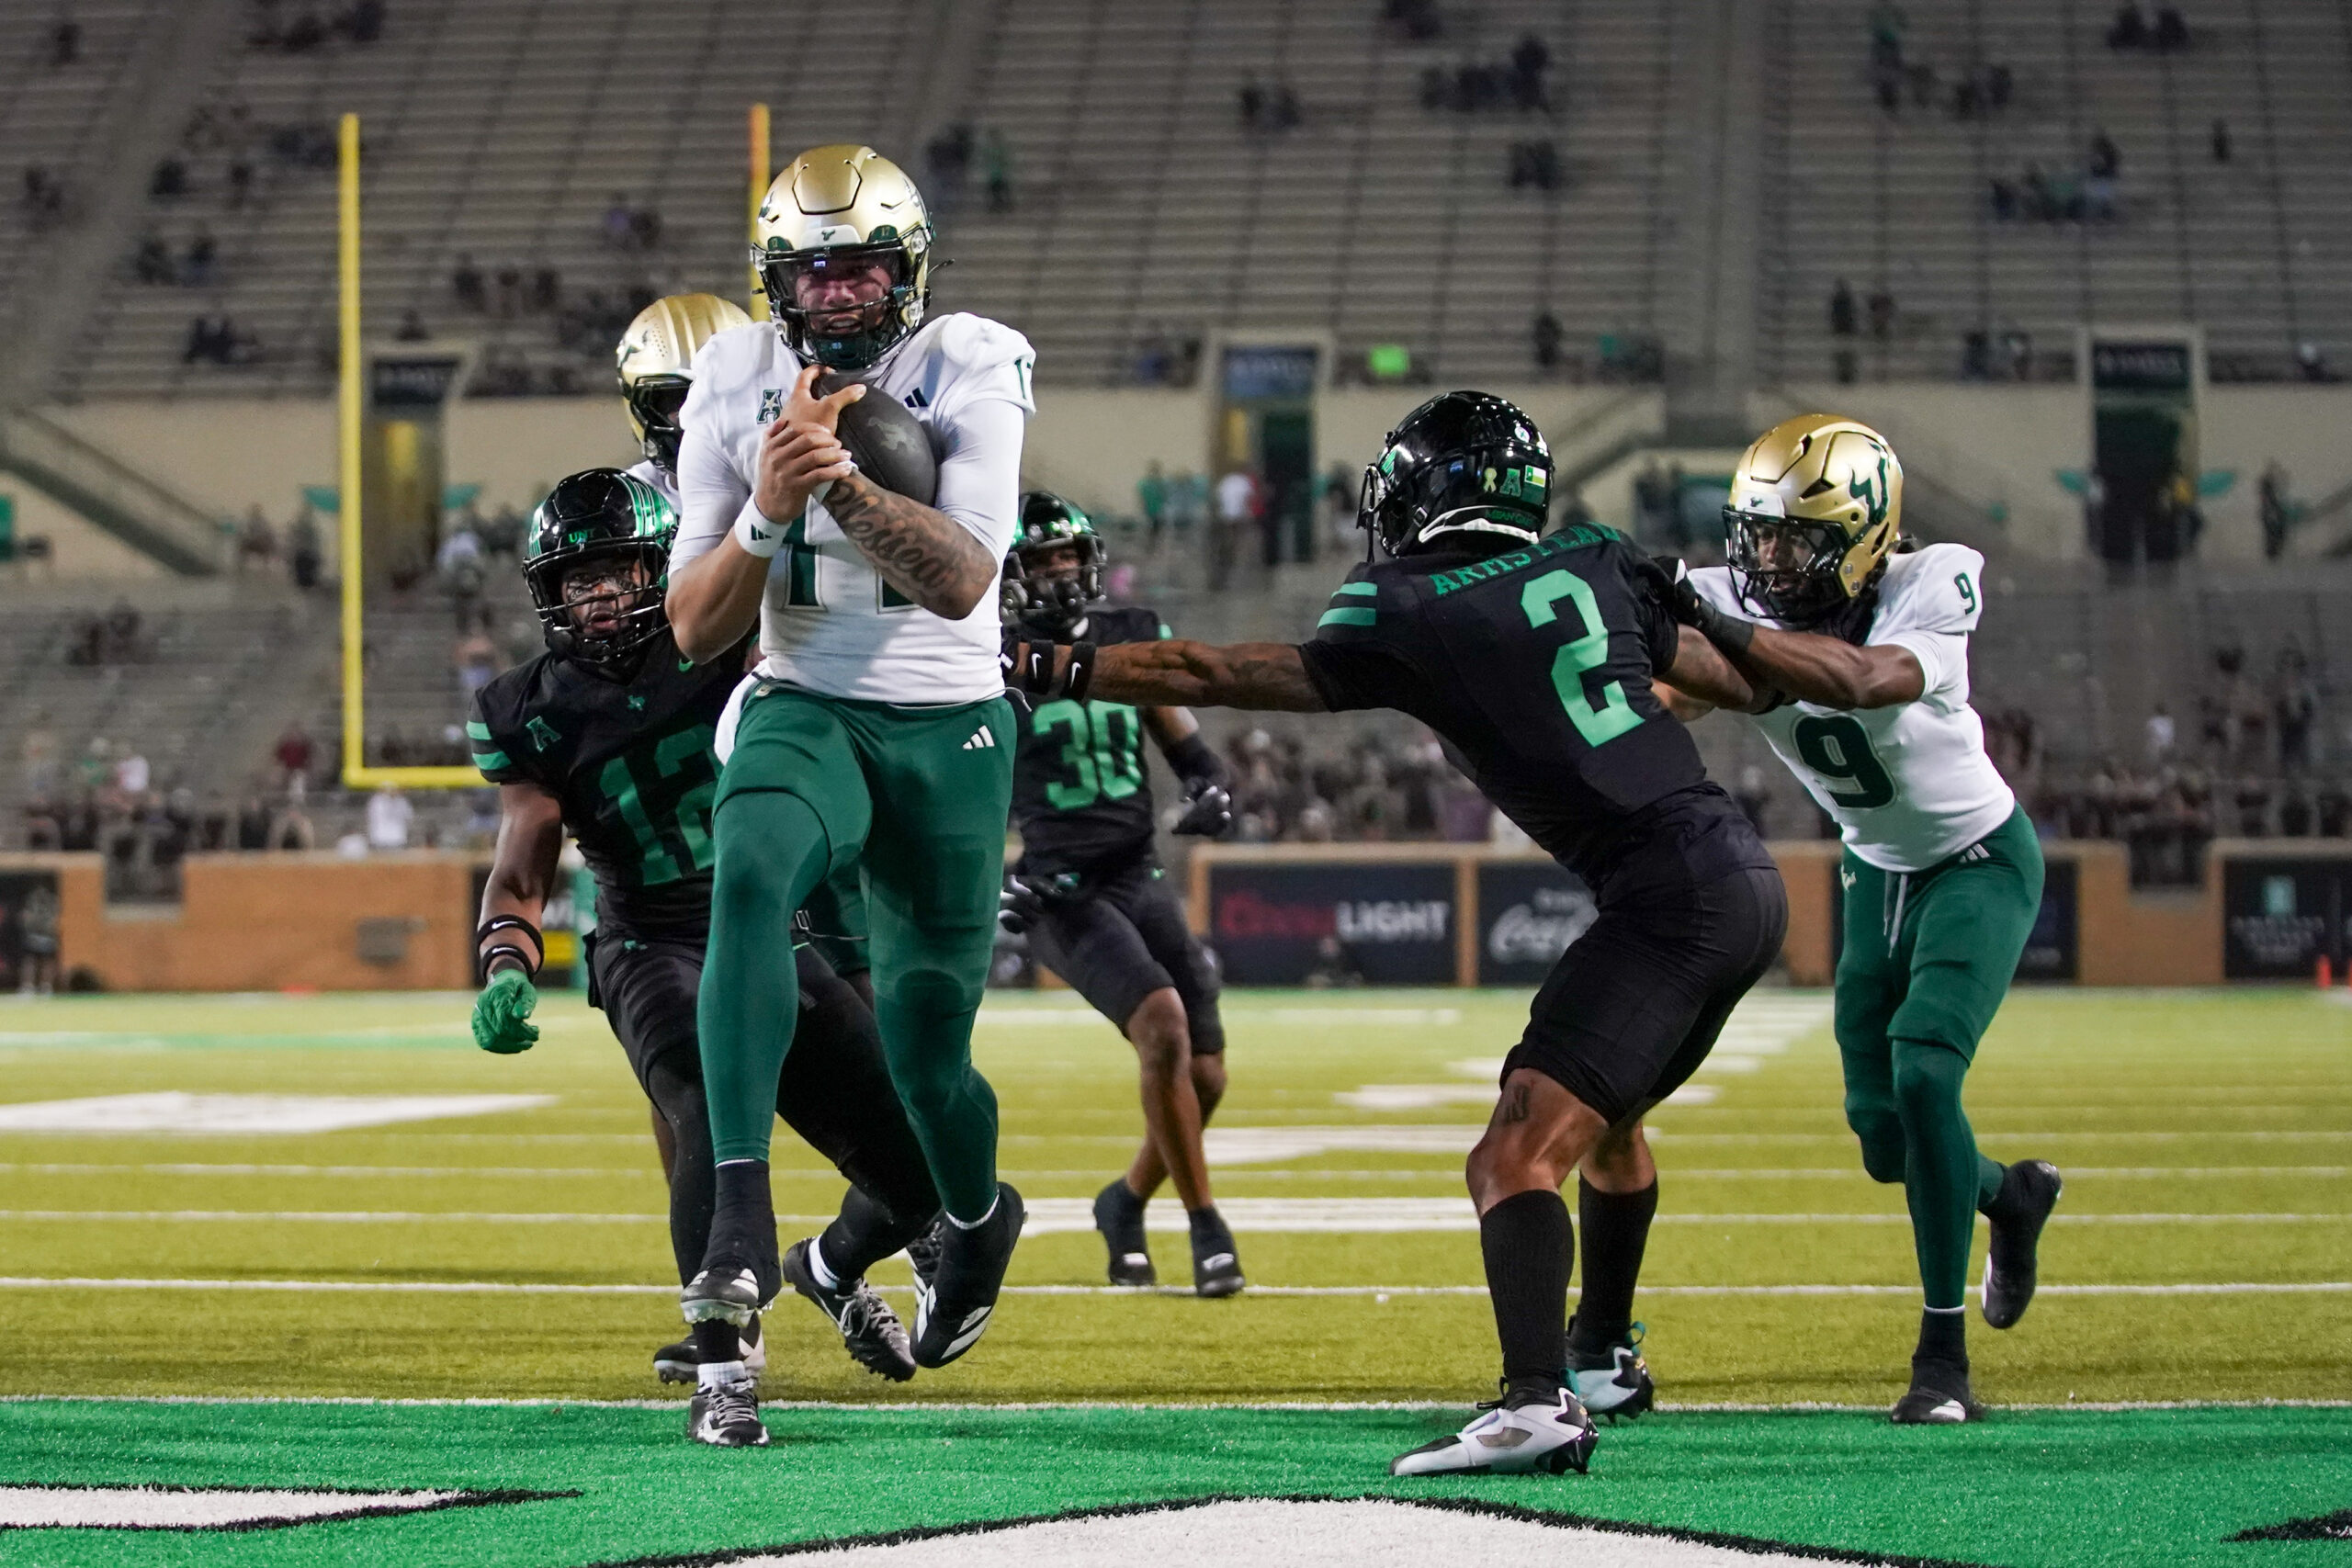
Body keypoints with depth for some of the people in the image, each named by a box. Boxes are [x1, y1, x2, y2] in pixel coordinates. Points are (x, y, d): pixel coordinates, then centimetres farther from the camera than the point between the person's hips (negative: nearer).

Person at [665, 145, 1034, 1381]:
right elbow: (694, 630, -2)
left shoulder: (970, 372, -8)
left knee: (927, 1039, 5)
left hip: (948, 732, -1)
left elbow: (962, 581, -21)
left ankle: (979, 1218, 41)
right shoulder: (737, 386, -2)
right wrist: (766, 515, -21)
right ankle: (741, 1219, -40)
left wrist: (845, 482, -34)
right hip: (803, 713, 1)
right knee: (749, 875, -34)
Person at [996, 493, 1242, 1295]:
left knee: (1204, 1076, 3)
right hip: (1061, 891, -6)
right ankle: (1205, 1226, -16)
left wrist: (1211, 791, -5)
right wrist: (991, 877, -13)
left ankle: (1125, 1202, 30)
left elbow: (1188, 747, 17)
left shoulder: (1131, 640, 9)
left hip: (1140, 879, 6)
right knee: (1164, 1025, -26)